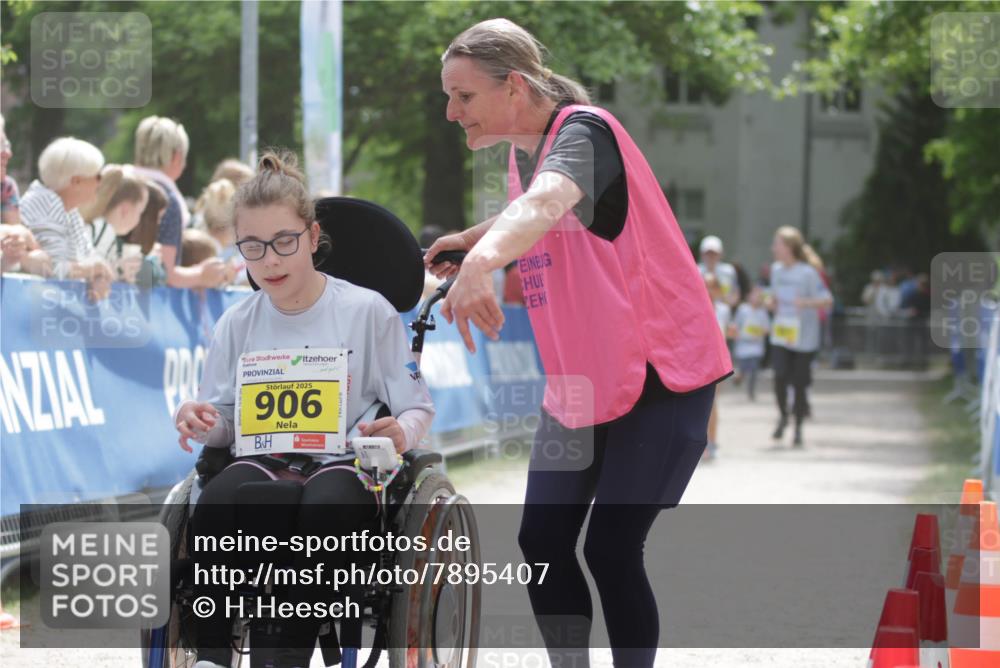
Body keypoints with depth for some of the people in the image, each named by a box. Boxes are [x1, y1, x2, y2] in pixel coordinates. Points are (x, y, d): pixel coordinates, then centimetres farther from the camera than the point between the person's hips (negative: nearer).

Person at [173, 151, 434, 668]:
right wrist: (202, 423, -11)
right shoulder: (236, 326, 13)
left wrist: (399, 435, -19)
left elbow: (417, 409, 5)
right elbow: (226, 424, 13)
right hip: (263, 459, 3)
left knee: (323, 506, -40)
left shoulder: (368, 312, 4)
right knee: (217, 502, -34)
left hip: (344, 462, -2)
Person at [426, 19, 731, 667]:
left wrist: (483, 259, -65)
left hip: (661, 372, -8)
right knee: (542, 540, 2)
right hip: (579, 383, 8)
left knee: (611, 548, -12)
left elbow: (547, 202, -45)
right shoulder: (521, 149, 4)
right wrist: (470, 238, 2)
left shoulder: (583, 132, -22)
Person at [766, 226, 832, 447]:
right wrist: (771, 303, 0)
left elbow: (827, 300, -11)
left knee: (799, 383, 2)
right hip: (780, 335, 4)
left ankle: (798, 428, 19)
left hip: (804, 337, -4)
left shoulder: (807, 273, -12)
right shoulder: (776, 269, 6)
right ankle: (783, 415, 10)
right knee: (780, 375, -15)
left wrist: (806, 303, -28)